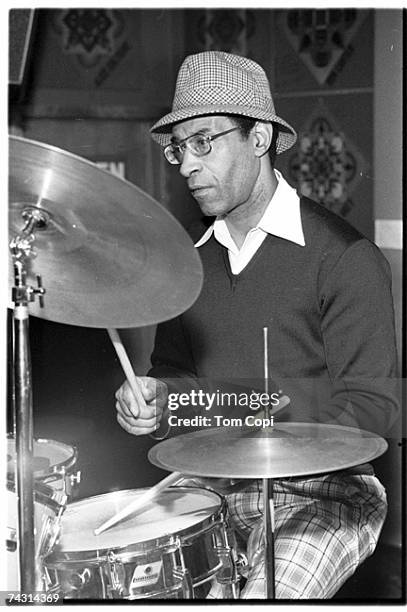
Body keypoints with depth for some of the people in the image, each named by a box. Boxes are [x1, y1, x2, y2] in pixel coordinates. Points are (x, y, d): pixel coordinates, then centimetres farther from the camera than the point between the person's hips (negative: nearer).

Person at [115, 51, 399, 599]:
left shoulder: (345, 257, -10)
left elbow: (368, 408, -11)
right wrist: (153, 396, -3)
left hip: (326, 490, -5)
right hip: (215, 488, 5)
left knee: (269, 595, -29)